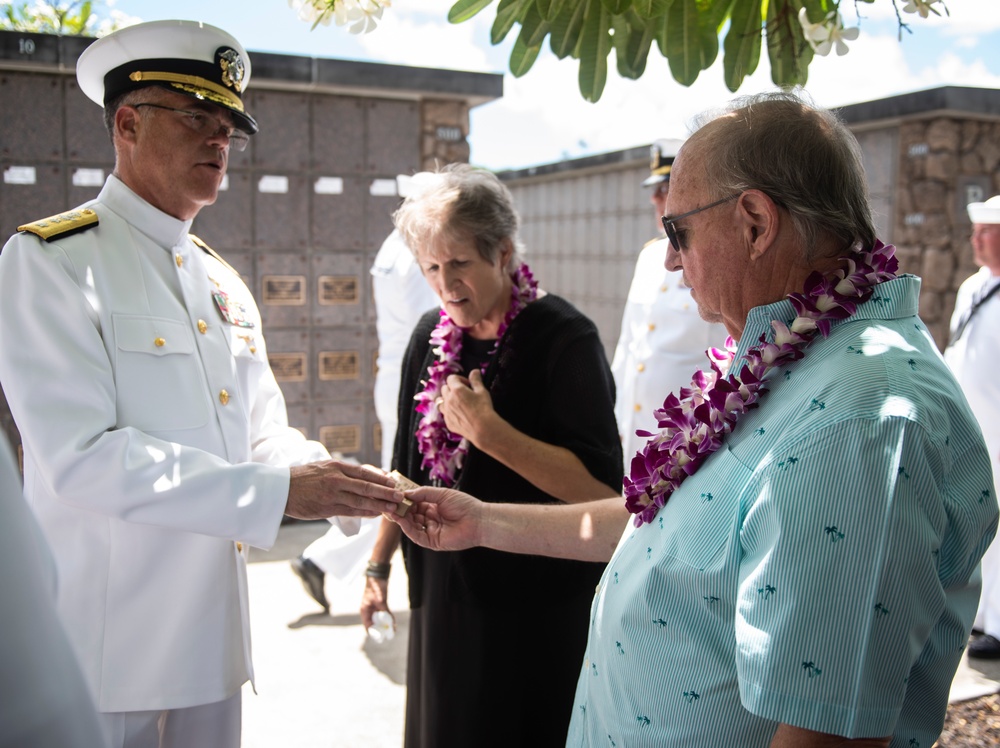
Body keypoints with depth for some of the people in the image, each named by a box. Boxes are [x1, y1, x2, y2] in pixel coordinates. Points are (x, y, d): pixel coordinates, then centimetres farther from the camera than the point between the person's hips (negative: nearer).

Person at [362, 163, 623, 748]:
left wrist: (488, 431, -27)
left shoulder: (564, 338, -15)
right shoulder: (432, 335, 4)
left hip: (538, 605, -6)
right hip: (444, 592, 6)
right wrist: (379, 563, 16)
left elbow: (602, 487, -22)